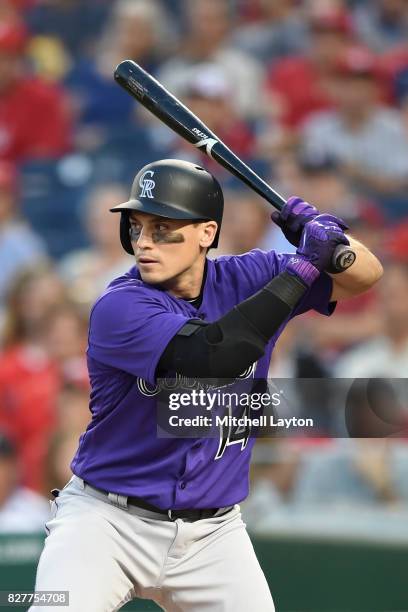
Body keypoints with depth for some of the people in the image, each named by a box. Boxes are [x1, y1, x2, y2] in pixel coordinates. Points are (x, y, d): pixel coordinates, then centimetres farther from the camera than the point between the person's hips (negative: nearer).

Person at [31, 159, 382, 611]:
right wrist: (303, 266, -25)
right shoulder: (119, 307, -17)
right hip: (107, 519, -4)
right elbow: (212, 354, -32)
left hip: (212, 533, 4)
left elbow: (365, 275, 6)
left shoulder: (244, 279, 0)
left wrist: (332, 244, -18)